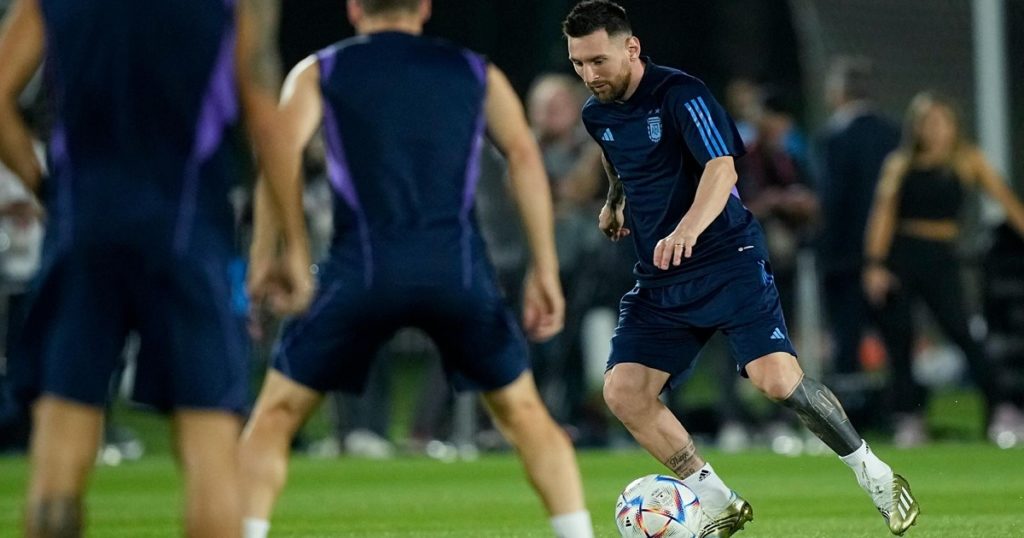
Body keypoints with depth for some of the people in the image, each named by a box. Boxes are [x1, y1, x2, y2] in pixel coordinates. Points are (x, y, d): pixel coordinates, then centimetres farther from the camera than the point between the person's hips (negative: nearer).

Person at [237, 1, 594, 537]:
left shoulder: (319, 72, 15)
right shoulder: (477, 72, 19)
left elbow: (283, 156, -3)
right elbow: (523, 155, 6)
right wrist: (544, 270, 4)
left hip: (365, 268, -1)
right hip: (458, 267, 1)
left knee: (275, 414, 10)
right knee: (523, 413, 18)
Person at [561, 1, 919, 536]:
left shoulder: (680, 95, -16)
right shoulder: (597, 114, 8)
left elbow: (722, 169, -32)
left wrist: (688, 229, -48)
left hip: (728, 262, -7)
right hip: (659, 281, 7)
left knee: (777, 379, -22)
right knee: (622, 392, -9)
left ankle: (874, 475, 1)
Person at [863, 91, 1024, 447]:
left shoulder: (968, 161, 3)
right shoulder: (901, 164, 3)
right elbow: (884, 213, -1)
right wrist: (875, 265, -10)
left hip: (940, 257, -1)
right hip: (899, 254, 1)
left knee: (959, 331, -14)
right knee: (897, 337, -1)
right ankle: (909, 421, 7)